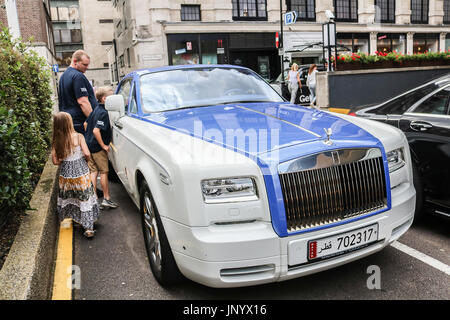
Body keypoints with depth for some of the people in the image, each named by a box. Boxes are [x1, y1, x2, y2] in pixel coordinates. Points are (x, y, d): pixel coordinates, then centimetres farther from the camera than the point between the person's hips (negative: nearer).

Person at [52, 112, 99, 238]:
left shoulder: (56, 141, -4)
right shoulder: (78, 137, -12)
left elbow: (55, 161, -3)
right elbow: (87, 154, -16)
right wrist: (86, 159, 5)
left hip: (66, 174, 3)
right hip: (81, 173, -3)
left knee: (69, 198, 22)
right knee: (85, 200, 4)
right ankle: (88, 228, 2)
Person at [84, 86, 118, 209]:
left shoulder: (96, 110, 11)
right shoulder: (103, 112, -18)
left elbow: (86, 124, 21)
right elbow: (96, 130, -28)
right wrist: (103, 145, -21)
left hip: (90, 145, 9)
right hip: (98, 148, -9)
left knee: (93, 172, 10)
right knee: (104, 172, 0)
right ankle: (107, 199, 8)